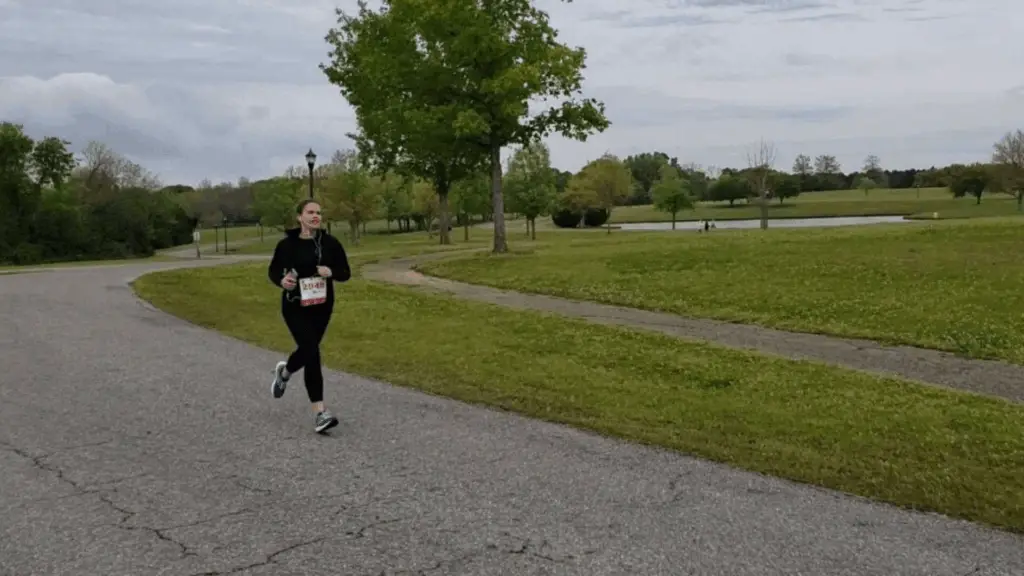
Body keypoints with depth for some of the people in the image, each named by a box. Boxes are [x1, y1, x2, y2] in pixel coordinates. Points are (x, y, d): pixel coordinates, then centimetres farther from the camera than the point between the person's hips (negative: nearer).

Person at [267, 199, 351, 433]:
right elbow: (273, 270, 4)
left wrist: (331, 272, -22)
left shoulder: (330, 243, -6)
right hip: (295, 307, -3)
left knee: (307, 350, 18)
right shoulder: (287, 244, -10)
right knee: (312, 352, -16)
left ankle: (284, 372, 55)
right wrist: (281, 280, -18)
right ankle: (320, 413, -13)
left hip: (322, 306, 4)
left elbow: (346, 273, 0)